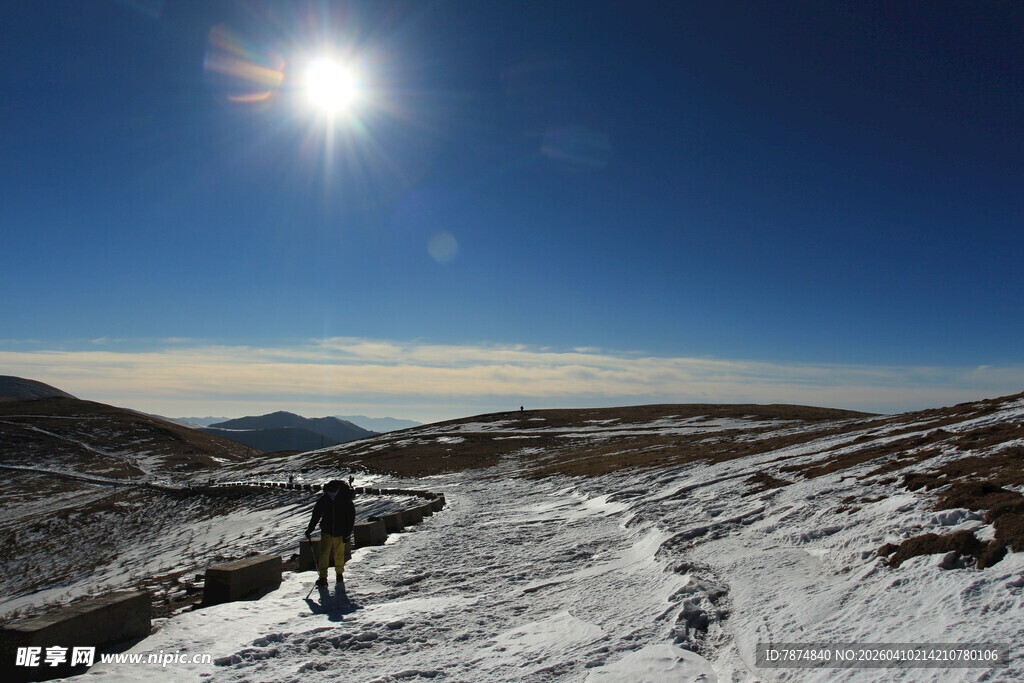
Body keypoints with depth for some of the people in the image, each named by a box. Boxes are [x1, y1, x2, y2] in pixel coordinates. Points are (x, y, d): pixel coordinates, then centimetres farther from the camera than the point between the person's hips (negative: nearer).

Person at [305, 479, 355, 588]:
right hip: (326, 531, 1)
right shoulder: (323, 500, -5)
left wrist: (347, 533, -8)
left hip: (340, 533, -1)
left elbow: (351, 517, -4)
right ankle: (323, 578, -7)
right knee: (324, 553, -10)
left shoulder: (346, 500, -10)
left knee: (339, 554, 9)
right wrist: (310, 529, 5)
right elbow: (316, 514, 7)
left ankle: (339, 573, 29)